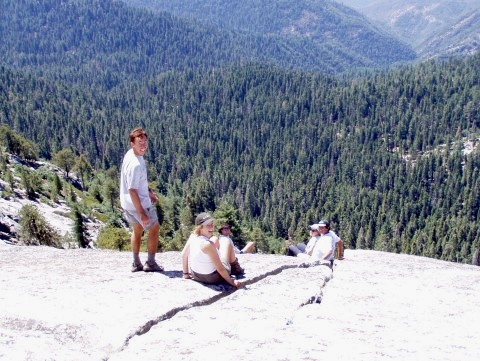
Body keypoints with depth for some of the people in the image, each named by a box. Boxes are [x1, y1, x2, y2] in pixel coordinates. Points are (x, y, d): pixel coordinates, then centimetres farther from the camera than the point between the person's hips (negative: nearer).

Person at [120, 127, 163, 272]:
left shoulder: (131, 154, 0)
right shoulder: (135, 164, -30)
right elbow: (132, 191, -29)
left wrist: (149, 191, 19)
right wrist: (142, 214, -26)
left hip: (126, 203, 9)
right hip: (138, 203, -9)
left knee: (137, 230, 23)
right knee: (154, 229, 10)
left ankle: (136, 264, 30)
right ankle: (151, 263, 18)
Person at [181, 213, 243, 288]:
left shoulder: (193, 236, -11)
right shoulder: (208, 245, -32)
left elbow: (184, 254, 1)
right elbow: (220, 269, -28)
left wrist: (186, 274, 12)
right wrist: (231, 282, -17)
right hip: (213, 278, -7)